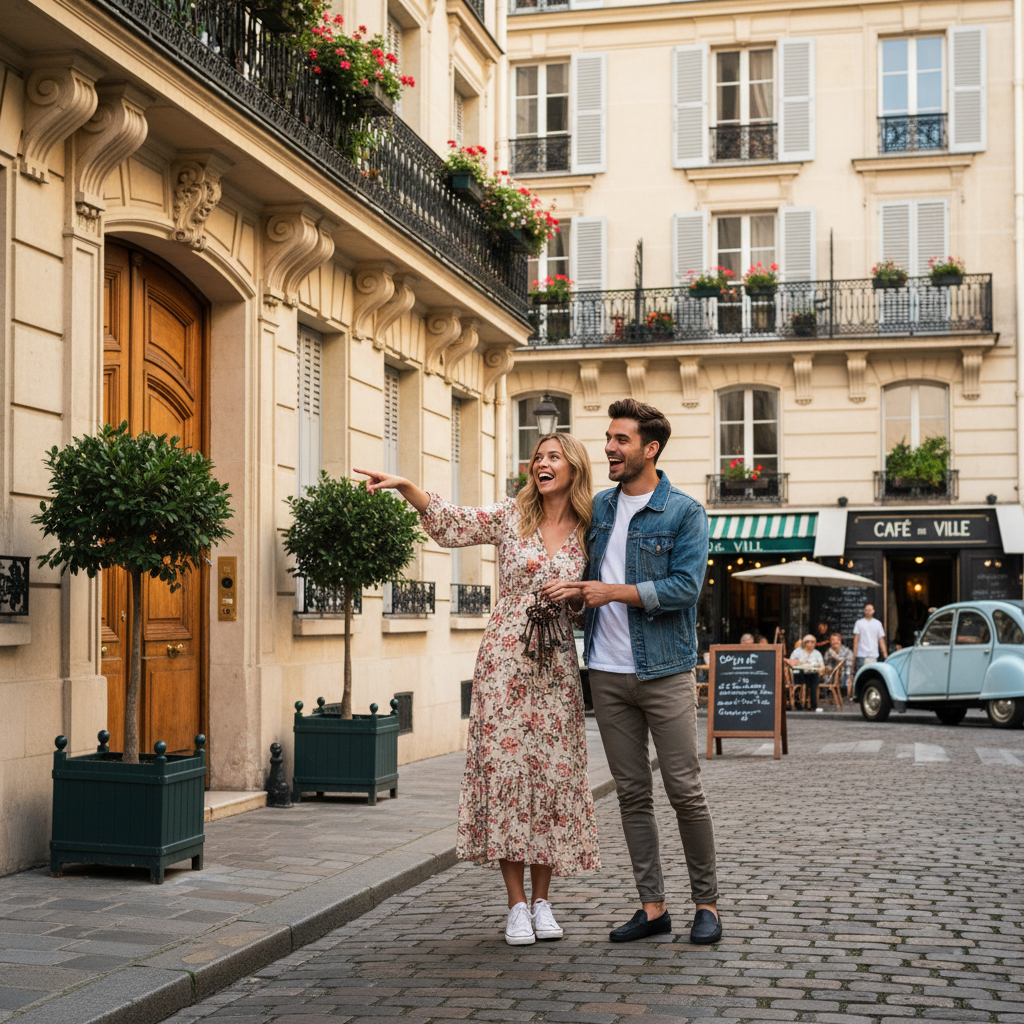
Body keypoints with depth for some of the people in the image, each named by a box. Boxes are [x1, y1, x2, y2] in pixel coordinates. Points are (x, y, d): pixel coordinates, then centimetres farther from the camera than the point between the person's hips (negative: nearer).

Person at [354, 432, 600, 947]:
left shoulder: (587, 534, 8)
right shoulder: (511, 516, 3)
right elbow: (451, 525, -9)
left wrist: (571, 596, -7)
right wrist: (405, 486, -22)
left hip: (556, 668, 2)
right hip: (505, 661, -2)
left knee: (554, 770, 2)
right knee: (504, 765, -5)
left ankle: (542, 900, 13)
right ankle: (516, 905, 3)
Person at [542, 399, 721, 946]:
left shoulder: (685, 512, -5)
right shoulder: (597, 507, 12)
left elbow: (685, 587, -15)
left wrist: (613, 592, -14)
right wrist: (569, 587, 1)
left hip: (664, 671, -5)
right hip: (607, 673, 5)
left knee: (685, 790, -1)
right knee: (631, 793, 7)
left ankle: (706, 902, 12)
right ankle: (653, 906, 15)